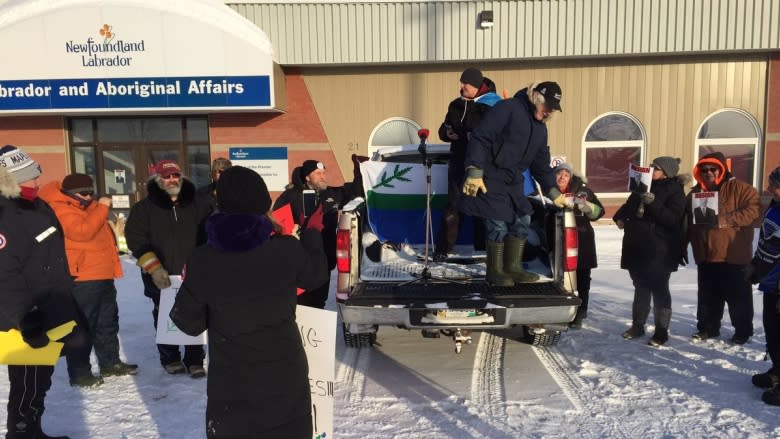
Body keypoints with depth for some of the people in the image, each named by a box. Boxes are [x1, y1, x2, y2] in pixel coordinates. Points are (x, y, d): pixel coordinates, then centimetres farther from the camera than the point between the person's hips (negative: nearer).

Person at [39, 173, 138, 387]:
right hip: (82, 278, -10)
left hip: (103, 275, 10)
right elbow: (83, 231, -30)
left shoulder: (88, 207, 18)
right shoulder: (61, 211, -13)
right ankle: (79, 372, 4)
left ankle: (110, 362, 29)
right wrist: (102, 207, -24)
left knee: (108, 321, 17)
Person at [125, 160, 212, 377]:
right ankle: (170, 358, 29)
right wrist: (153, 267, -12)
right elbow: (135, 238, -4)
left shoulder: (199, 204, 2)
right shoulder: (144, 207, 0)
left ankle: (195, 360, 19)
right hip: (161, 277, 0)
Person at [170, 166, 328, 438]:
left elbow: (189, 323, -3)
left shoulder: (202, 260, -13)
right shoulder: (288, 249, -15)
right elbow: (316, 276, 6)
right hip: (284, 374, 0)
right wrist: (313, 233, 21)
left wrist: (188, 285, 16)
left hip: (230, 382, 0)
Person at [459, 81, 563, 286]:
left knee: (522, 220, 8)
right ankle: (494, 271, 8)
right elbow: (480, 138, -20)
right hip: (490, 179, -9)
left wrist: (553, 192, 18)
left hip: (513, 182, 9)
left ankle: (513, 267, 22)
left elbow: (541, 164, 22)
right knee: (499, 223, -9)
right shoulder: (508, 108, -13)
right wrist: (475, 172, -25)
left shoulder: (540, 128, 15)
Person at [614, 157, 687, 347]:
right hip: (637, 247, 7)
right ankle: (637, 325, 24)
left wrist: (653, 203, -27)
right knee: (641, 287, 14)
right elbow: (629, 205, 27)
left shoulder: (674, 191, -6)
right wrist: (620, 217, 8)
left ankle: (661, 331, 7)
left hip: (659, 251, -6)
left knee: (659, 290, -2)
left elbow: (673, 219, -19)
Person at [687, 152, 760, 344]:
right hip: (706, 256, 5)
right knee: (708, 296, 13)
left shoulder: (739, 188, -4)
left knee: (738, 296, 4)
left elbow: (753, 209, -17)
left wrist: (727, 220, -25)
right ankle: (707, 328, 26)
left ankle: (743, 331, 18)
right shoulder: (695, 193, 12)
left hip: (734, 256, -5)